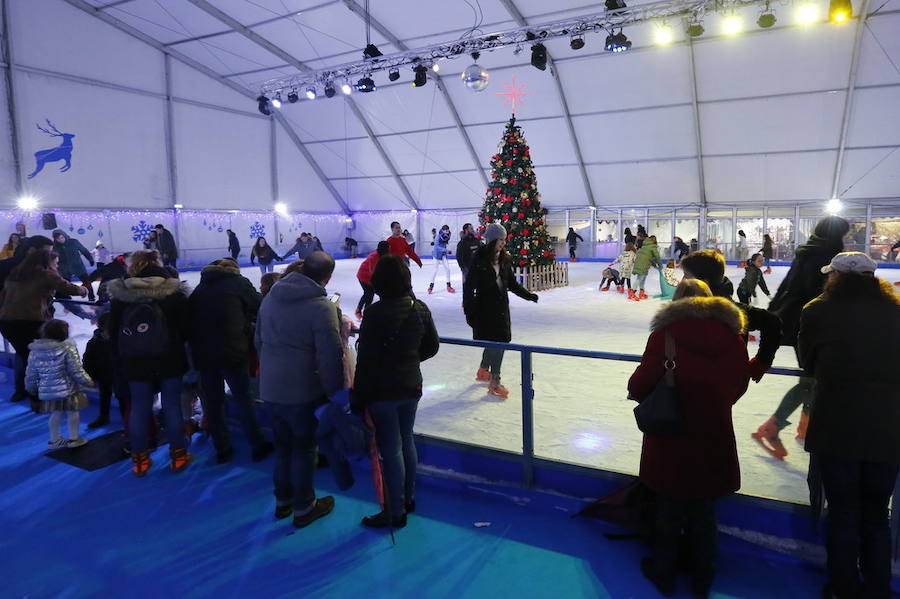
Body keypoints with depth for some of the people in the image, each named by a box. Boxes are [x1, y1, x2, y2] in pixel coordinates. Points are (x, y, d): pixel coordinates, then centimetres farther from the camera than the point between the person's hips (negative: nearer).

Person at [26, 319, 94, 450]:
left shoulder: (34, 351, 0)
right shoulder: (68, 349, -16)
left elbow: (30, 375, 7)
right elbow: (77, 371, -14)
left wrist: (32, 390, 21)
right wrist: (88, 382, -1)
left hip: (46, 391, 5)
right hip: (67, 389, -5)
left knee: (55, 414, 19)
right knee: (72, 413, 11)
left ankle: (54, 439, 28)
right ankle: (74, 438, 19)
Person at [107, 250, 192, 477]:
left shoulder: (120, 295, -3)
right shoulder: (174, 293, -8)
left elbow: (113, 331, 3)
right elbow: (185, 328, -5)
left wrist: (123, 355, 15)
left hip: (135, 363, 2)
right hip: (170, 360, -1)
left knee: (139, 408, 11)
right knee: (172, 406, 7)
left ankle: (140, 459, 19)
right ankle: (178, 455, 13)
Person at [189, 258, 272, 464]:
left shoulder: (199, 289, 15)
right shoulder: (238, 282, -1)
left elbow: (190, 321, 15)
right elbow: (259, 308, 0)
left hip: (204, 354, 4)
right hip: (233, 352, -4)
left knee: (212, 403, 12)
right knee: (243, 398, 8)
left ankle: (222, 449, 20)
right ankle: (258, 445, 16)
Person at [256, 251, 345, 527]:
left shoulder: (271, 296, 3)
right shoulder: (321, 307, -20)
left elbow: (259, 340, 14)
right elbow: (331, 356, -22)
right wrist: (335, 392, -10)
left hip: (270, 388, 7)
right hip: (303, 391, -6)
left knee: (283, 443, 22)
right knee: (304, 448, 11)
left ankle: (283, 500, 38)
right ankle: (303, 508, 26)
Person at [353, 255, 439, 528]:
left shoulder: (375, 312, -20)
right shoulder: (420, 308, -1)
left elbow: (365, 360, -18)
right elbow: (431, 347, 8)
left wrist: (358, 399, -10)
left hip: (382, 392, -6)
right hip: (411, 387, 7)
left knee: (391, 450, 5)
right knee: (407, 442, 21)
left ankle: (396, 512, 19)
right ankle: (408, 498, 38)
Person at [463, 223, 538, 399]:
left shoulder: (505, 258, 5)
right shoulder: (480, 259, -13)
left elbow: (512, 283, 13)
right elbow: (469, 286, -12)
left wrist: (529, 295, 5)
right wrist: (469, 311, -14)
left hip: (501, 305, 6)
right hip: (484, 307, -6)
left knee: (498, 341, 15)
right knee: (495, 341, -7)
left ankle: (483, 370, 38)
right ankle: (494, 382, 4)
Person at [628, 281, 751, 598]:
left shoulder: (665, 333, -16)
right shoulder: (732, 335, -4)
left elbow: (642, 384, -19)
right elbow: (739, 383, 3)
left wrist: (635, 390, 4)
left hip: (670, 439, -3)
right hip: (715, 438, 3)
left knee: (669, 507, 16)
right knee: (704, 510, 20)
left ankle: (663, 573, 32)